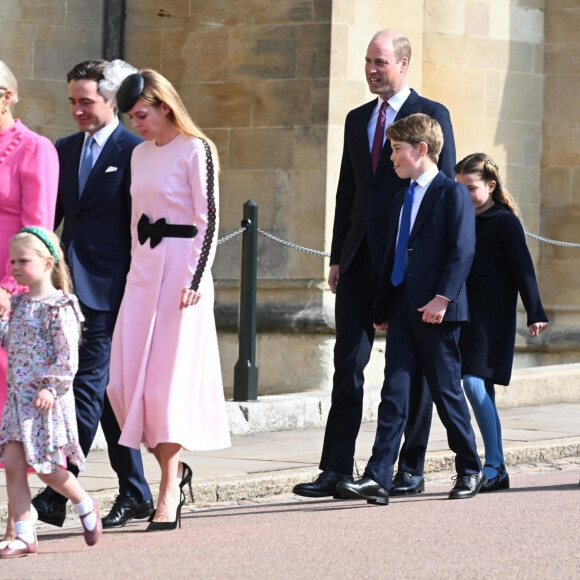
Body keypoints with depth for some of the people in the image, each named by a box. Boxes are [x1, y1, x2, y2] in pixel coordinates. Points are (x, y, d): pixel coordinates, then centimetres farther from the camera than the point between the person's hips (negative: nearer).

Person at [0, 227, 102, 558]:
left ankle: (86, 506, 27)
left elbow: (67, 357, -15)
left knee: (47, 468, -1)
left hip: (47, 401, -7)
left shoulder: (58, 307, -12)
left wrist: (52, 388, -23)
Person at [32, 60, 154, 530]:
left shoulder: (133, 152, -6)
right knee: (107, 389, 11)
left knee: (90, 386, -10)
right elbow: (50, 217, 18)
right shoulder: (65, 150, 15)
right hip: (72, 284, 7)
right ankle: (136, 494, 19)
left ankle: (55, 495, -14)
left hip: (110, 288, -7)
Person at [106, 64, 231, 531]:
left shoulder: (195, 151, -7)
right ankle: (174, 467, 18)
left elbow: (209, 220, -10)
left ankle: (169, 494, -2)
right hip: (143, 269, 7)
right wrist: (138, 264, 17)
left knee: (171, 378, -7)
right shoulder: (140, 155, 14)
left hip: (181, 270, -7)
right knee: (127, 380, 1)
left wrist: (195, 279, -16)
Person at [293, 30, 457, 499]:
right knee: (348, 364, 0)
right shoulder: (358, 119, 16)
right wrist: (338, 257, 11)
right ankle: (337, 470, 0)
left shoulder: (432, 115, -1)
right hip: (361, 262, 5)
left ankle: (411, 469, 10)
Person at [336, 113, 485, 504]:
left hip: (438, 312, -7)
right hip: (403, 311, 7)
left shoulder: (453, 194, -6)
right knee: (395, 392, -2)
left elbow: (463, 250, -15)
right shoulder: (402, 199, 18)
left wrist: (443, 297, -23)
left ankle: (471, 470, 19)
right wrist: (383, 310, 17)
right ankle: (378, 479, -8)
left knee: (447, 392, 3)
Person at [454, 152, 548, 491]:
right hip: (465, 313, 7)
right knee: (482, 389, 6)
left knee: (474, 381, -16)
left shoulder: (505, 221, -5)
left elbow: (523, 268, -9)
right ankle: (496, 470, 9)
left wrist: (536, 313, -14)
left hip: (491, 316, -7)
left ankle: (495, 466, -14)